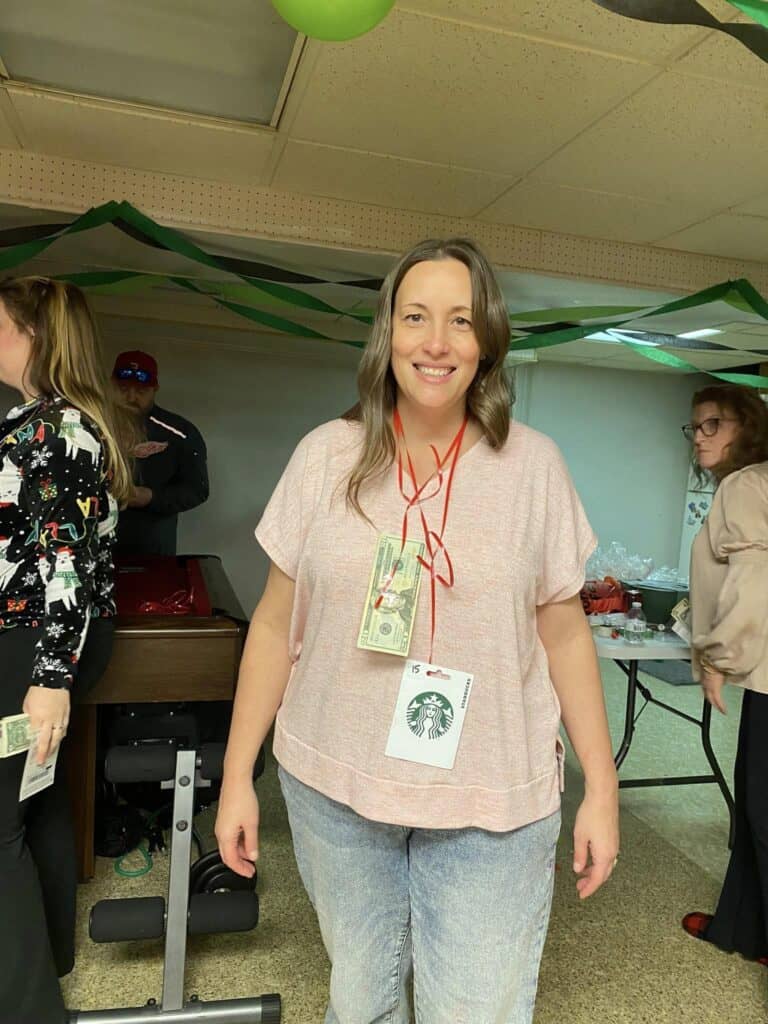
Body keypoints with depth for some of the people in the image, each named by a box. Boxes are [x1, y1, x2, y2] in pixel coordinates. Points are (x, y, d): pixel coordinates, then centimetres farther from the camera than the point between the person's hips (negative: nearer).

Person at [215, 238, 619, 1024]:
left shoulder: (533, 464, -5)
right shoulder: (326, 457, -5)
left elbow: (564, 635, 1)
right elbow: (274, 627, 1)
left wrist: (601, 787, 2)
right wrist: (237, 774, 2)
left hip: (494, 802, 0)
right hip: (334, 785, 1)